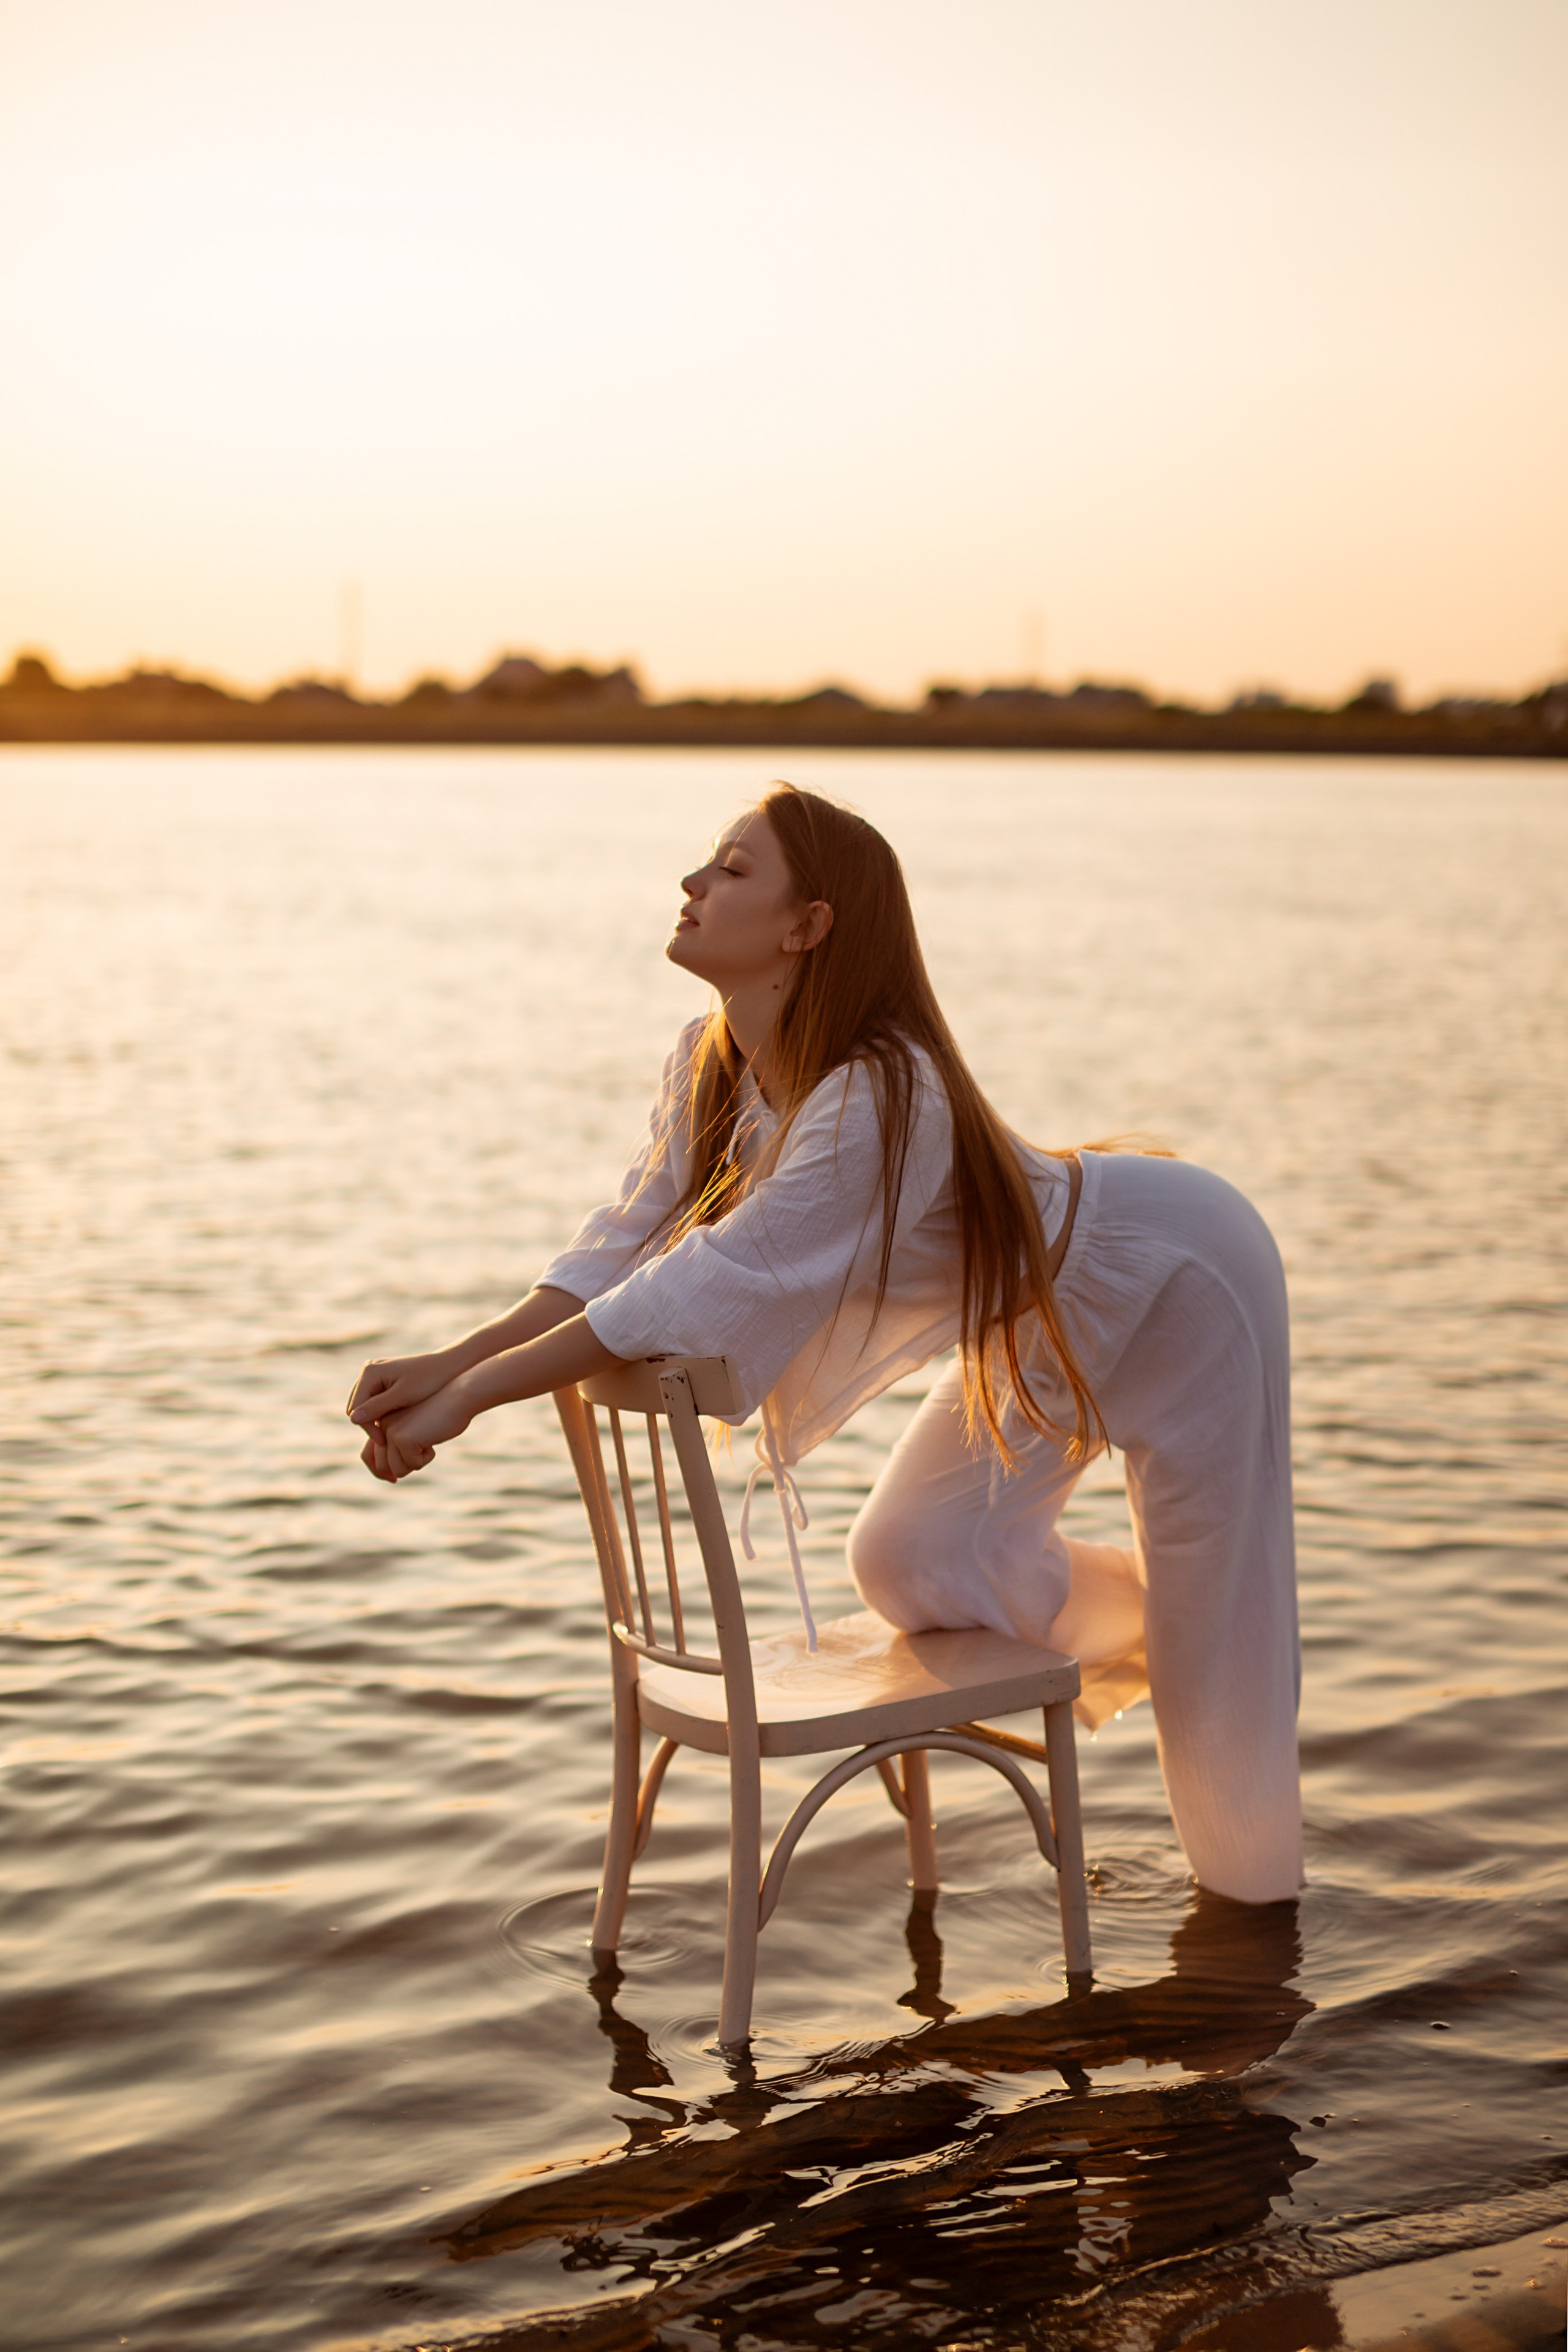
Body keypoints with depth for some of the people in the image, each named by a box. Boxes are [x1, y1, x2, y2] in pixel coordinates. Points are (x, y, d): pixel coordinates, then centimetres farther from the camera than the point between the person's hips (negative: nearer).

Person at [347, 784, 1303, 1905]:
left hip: (1174, 1273, -8)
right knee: (914, 1563, 7)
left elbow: (711, 1286, -43)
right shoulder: (709, 1064, -14)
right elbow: (630, 1241, -16)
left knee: (1209, 1603, 6)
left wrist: (472, 1395, -39)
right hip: (1050, 1311, 8)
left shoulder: (877, 1095, -41)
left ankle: (1255, 1876, 31)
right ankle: (1151, 1622, 31)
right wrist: (449, 1362, -29)